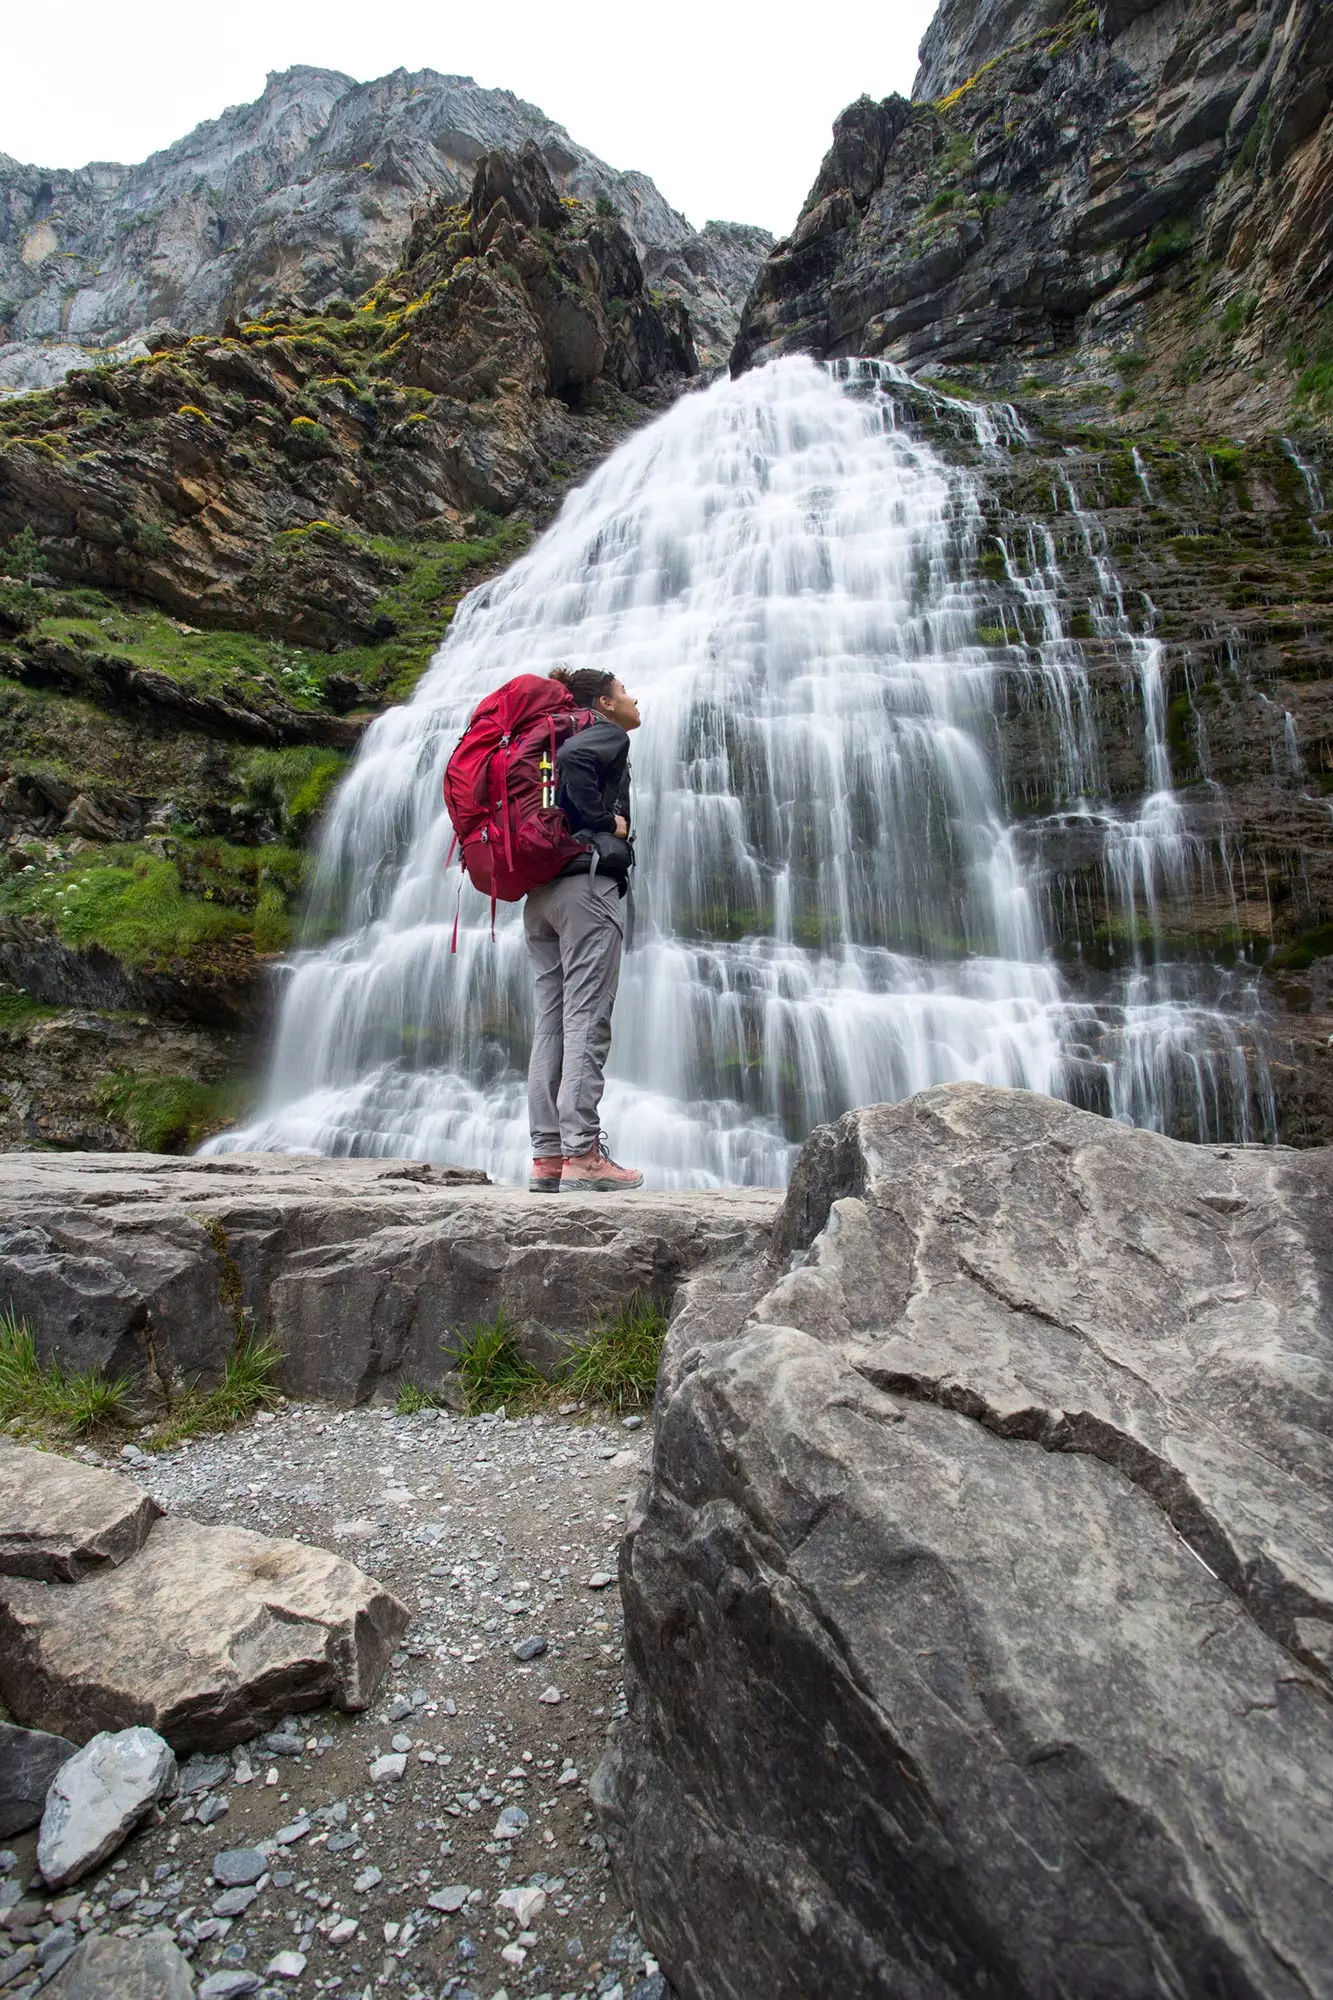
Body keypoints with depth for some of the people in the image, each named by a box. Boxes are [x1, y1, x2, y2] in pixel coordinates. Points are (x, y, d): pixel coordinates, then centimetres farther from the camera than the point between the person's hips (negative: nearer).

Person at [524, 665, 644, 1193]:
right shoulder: (608, 735, 3)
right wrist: (603, 819, -11)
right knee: (586, 1023, -10)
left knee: (551, 1026, 3)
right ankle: (582, 1155, -11)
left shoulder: (560, 738, 28)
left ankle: (546, 1156, 3)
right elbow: (571, 758, -19)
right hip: (587, 884, -8)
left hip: (539, 894, 8)